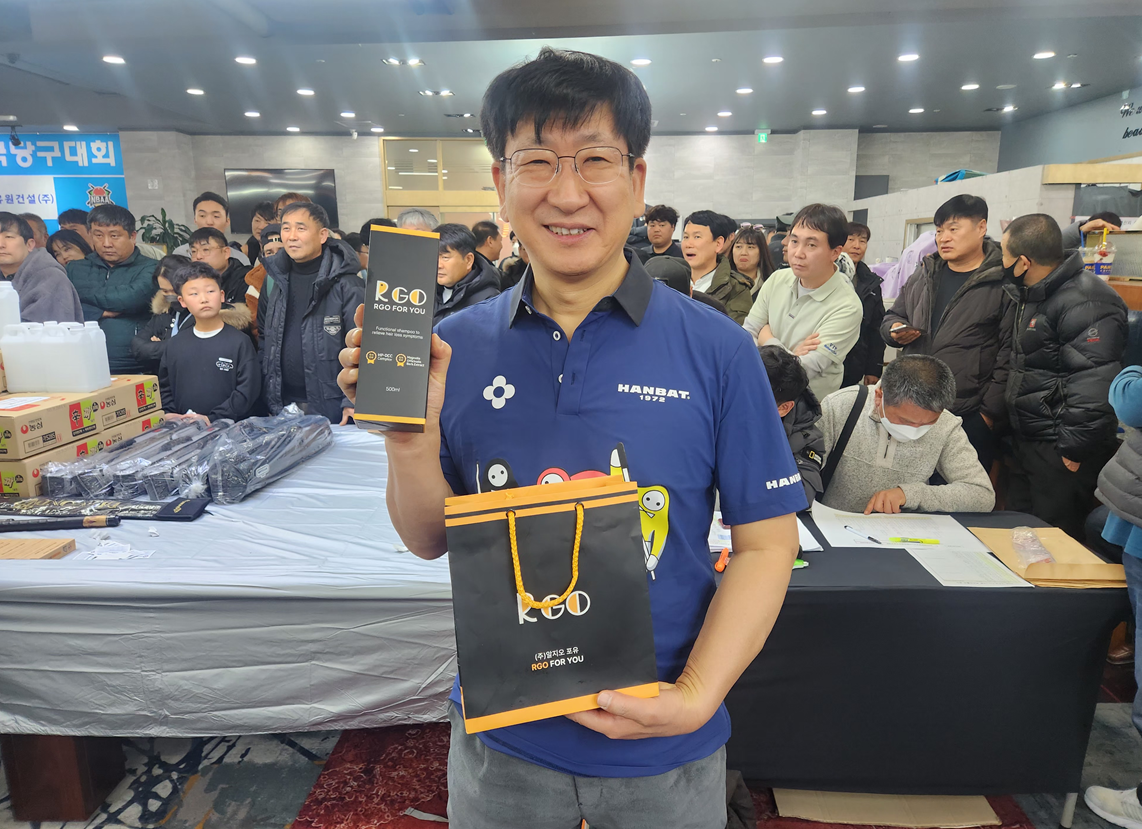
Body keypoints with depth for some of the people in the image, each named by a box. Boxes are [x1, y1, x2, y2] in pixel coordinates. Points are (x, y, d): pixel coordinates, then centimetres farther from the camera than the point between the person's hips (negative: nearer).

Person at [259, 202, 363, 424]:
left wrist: (353, 402, -18)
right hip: (282, 404, 5)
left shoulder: (346, 284, -8)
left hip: (332, 406, -5)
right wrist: (267, 395, 9)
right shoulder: (274, 280, 9)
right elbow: (263, 338, 16)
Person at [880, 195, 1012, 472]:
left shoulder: (1003, 283, -6)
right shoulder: (924, 275, 12)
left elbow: (1009, 353, -9)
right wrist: (895, 331, -1)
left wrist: (991, 411, -11)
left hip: (970, 418, -5)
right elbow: (892, 316, 23)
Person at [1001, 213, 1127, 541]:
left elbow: (1093, 387, -26)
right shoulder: (1031, 295, 10)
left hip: (1062, 452, -9)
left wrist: (1075, 449, -22)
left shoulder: (1084, 304, -21)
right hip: (1027, 440, 9)